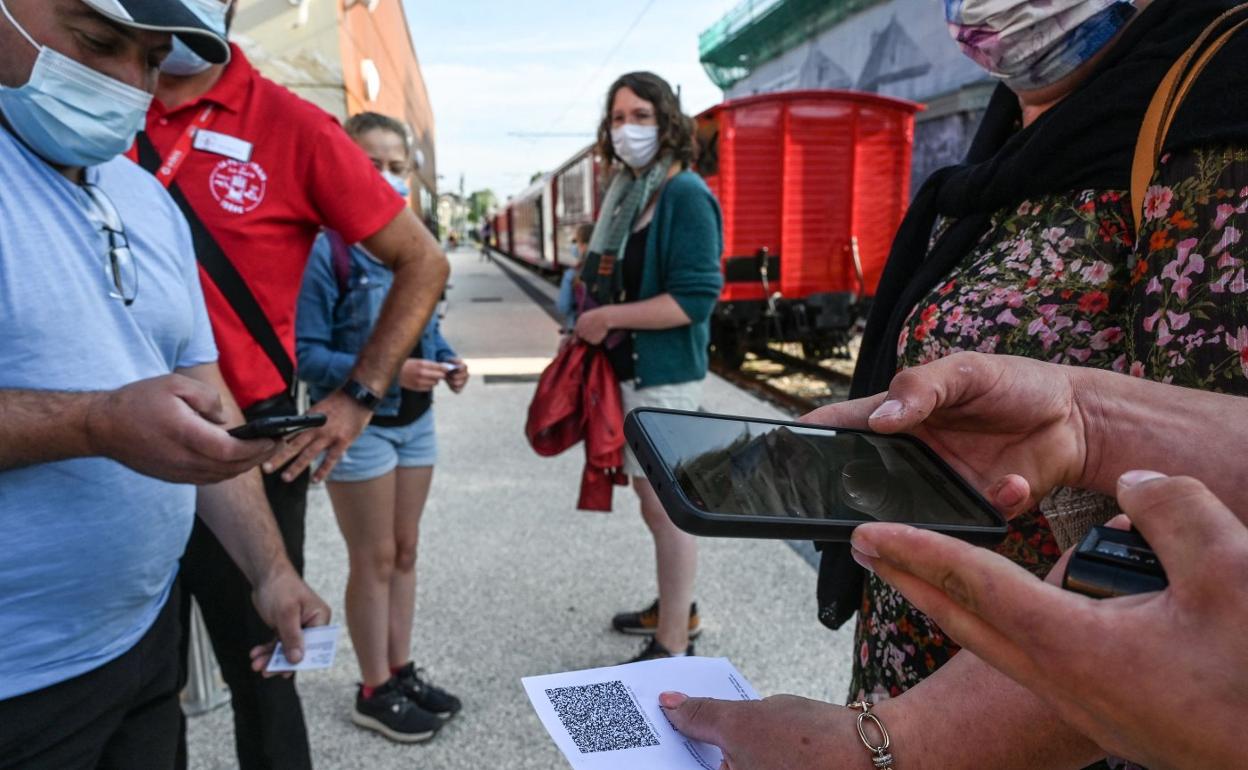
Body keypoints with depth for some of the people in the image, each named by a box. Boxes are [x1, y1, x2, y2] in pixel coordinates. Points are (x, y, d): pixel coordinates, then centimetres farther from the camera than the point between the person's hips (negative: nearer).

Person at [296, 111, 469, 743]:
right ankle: (375, 692, 24)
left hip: (415, 420, 7)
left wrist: (449, 362, -5)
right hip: (358, 425, -7)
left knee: (405, 553, 16)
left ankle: (402, 671, 33)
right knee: (374, 560, 5)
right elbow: (306, 352, -19)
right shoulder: (324, 250, -17)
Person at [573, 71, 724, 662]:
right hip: (628, 369, 9)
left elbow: (696, 298, -22)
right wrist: (592, 320, 5)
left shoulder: (684, 194, -13)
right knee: (652, 498, 19)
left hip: (664, 376, -9)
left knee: (666, 505, 0)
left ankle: (673, 645, 14)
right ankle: (675, 607, 38)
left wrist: (608, 317, -17)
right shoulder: (629, 191, 12)